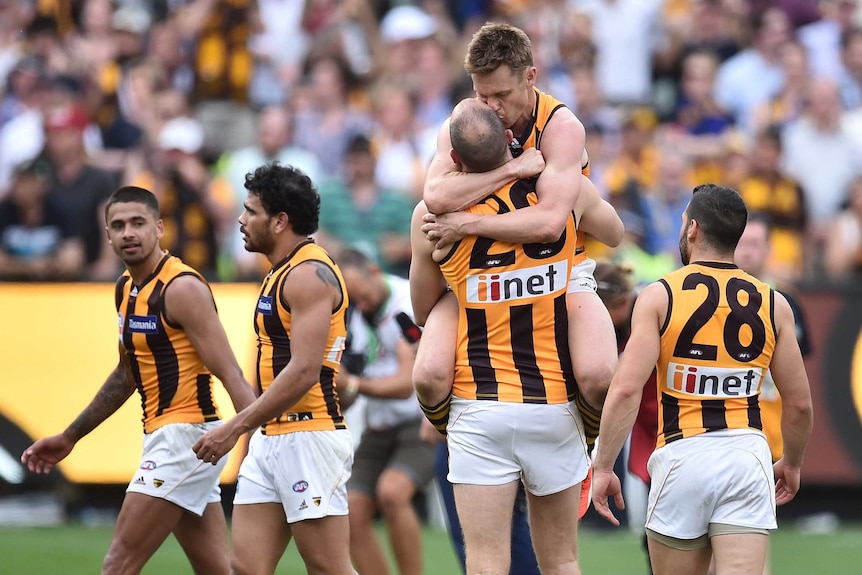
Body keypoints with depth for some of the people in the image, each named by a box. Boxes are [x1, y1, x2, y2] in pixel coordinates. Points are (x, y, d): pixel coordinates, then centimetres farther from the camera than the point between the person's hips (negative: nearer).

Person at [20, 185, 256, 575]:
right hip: (165, 438, 9)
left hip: (187, 437, -9)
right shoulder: (126, 289, 13)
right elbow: (127, 374, 27)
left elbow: (231, 376, -19)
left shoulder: (182, 288, -14)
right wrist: (69, 437, 31)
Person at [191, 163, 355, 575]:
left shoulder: (310, 275, -14)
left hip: (309, 439, -10)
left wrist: (235, 428, -20)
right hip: (271, 440, 10)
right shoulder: (280, 274, 19)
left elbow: (304, 372, -22)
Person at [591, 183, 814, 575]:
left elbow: (626, 389, -10)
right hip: (748, 455, 2)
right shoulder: (773, 304, 7)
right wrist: (792, 464, 26)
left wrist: (603, 467, -5)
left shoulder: (658, 297, -1)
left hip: (682, 455, -2)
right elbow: (799, 403, 10)